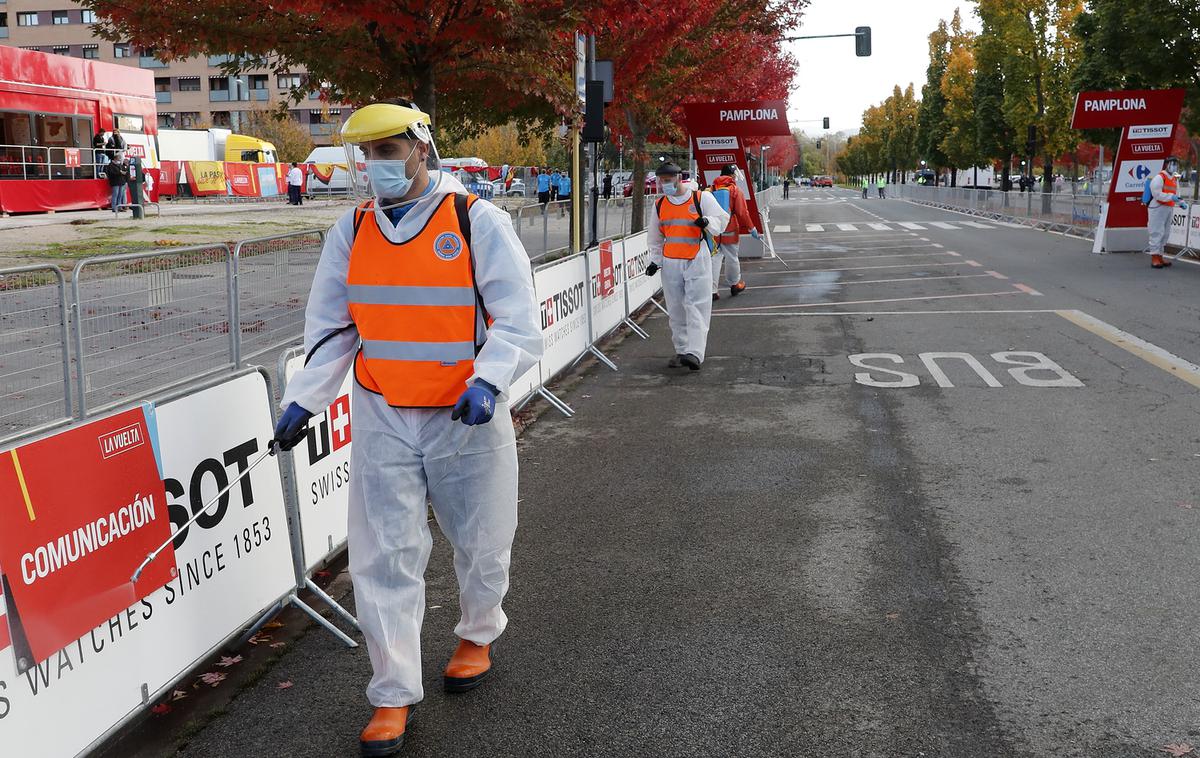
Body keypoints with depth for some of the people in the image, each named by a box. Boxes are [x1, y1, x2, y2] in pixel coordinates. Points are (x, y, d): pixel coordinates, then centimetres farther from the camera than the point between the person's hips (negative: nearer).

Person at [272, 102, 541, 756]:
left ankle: (477, 635, 43)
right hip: (383, 419, 3)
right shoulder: (352, 230, 4)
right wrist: (304, 400, -1)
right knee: (384, 555, 1)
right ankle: (393, 695, 15)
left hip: (467, 416, -2)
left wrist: (488, 381, -27)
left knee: (479, 542, 13)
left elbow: (517, 318, -11)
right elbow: (330, 327, 9)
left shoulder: (477, 222, -8)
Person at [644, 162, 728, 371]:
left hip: (697, 261, -4)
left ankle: (694, 353, -18)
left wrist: (707, 222, -19)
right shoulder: (660, 204, 12)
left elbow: (722, 219, 1)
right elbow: (655, 236, 21)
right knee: (675, 309, 6)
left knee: (697, 307, -12)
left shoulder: (702, 198, -1)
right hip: (670, 262, 5)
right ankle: (681, 351, 16)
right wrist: (655, 260, 13)